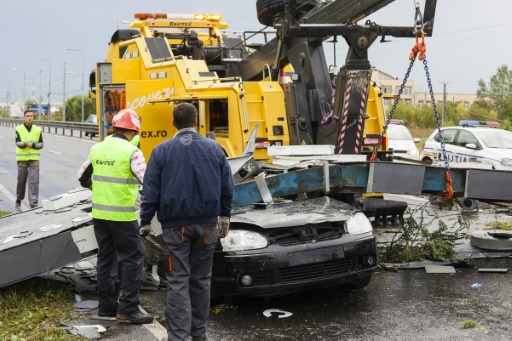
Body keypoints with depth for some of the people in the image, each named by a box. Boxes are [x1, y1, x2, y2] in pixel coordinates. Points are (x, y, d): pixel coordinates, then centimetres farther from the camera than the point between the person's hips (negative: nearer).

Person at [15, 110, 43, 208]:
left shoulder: (37, 130, 7)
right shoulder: (19, 129, 2)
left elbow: (41, 144, 4)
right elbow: (18, 143, -7)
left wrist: (33, 144, -15)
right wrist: (25, 144, -27)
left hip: (34, 158, 1)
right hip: (22, 158, 0)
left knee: (34, 181, -7)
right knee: (21, 180, 10)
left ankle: (33, 203, -7)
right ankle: (19, 198, 32)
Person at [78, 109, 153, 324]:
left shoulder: (97, 149, 6)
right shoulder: (131, 151, -13)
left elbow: (83, 178, 17)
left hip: (99, 213, 6)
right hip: (122, 215, -6)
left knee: (105, 258, 14)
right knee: (133, 258, 2)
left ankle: (106, 305, 20)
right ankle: (128, 308, 0)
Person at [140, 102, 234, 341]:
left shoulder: (162, 151, -4)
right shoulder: (215, 148, 2)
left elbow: (151, 191, -5)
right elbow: (227, 187, 7)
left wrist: (146, 221, 4)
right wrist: (225, 216, 19)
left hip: (176, 225, -2)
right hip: (207, 223, 3)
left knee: (178, 281, 0)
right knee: (201, 279, 14)